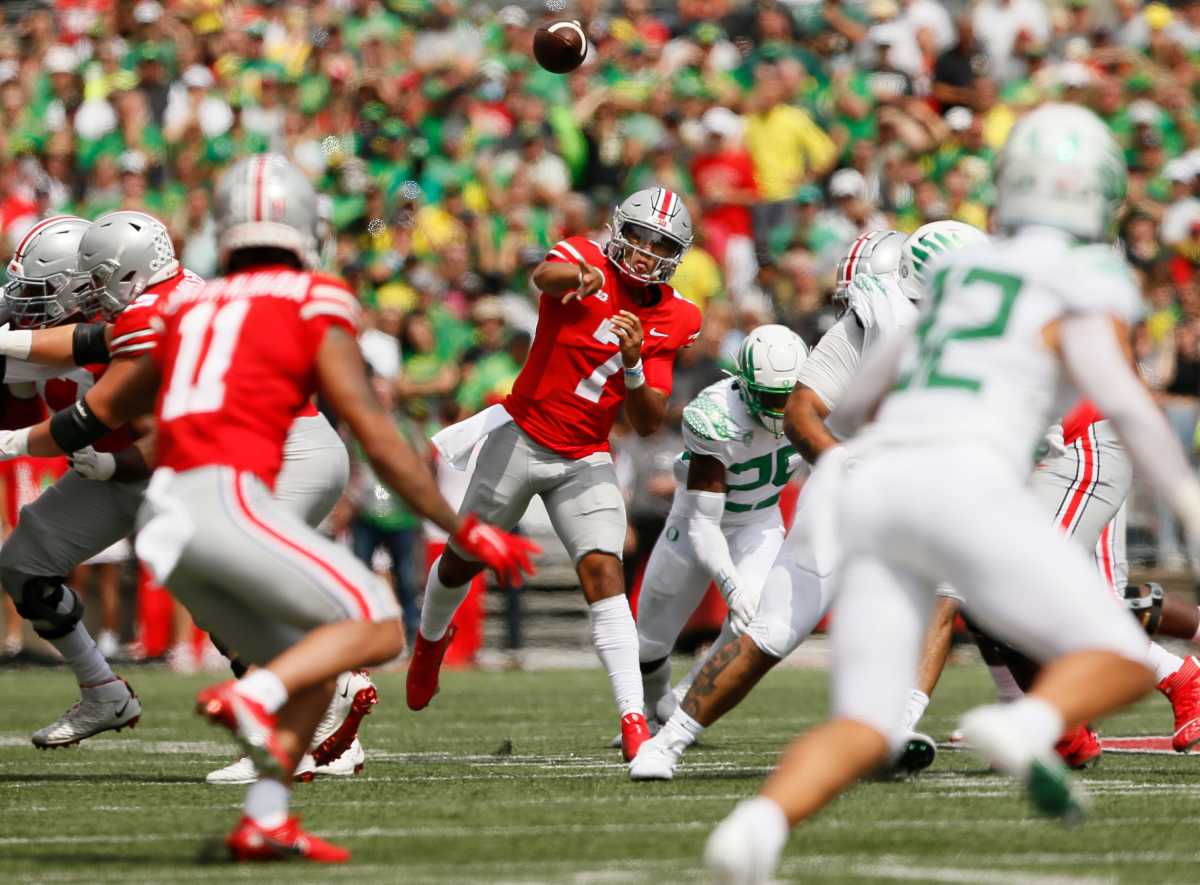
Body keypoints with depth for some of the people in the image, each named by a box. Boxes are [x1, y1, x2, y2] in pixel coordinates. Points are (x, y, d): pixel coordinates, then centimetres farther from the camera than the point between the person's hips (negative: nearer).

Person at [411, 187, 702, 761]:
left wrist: (633, 365, -22)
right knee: (462, 561, 15)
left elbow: (649, 424, -3)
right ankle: (432, 638, 49)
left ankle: (634, 721, -20)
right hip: (521, 437, -2)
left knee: (603, 574, -16)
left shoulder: (671, 320, -1)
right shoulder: (583, 261, -11)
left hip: (584, 462, 2)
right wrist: (582, 276, -61)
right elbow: (545, 276, -38)